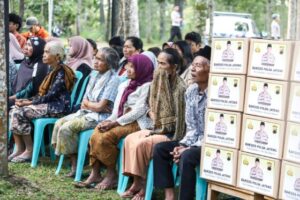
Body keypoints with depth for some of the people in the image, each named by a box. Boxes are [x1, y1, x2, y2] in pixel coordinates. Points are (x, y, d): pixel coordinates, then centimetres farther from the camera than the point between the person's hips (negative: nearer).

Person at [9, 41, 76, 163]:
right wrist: (27, 100, 0)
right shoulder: (53, 71, 18)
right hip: (49, 105, 9)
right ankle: (19, 149, -9)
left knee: (20, 113, -20)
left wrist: (30, 102, -13)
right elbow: (44, 93, 15)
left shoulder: (62, 72, -11)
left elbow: (51, 95, -17)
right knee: (15, 111, -6)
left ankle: (29, 151, -12)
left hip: (57, 108, -9)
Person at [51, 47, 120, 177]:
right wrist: (94, 106, -10)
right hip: (86, 113, 9)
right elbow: (84, 101, 11)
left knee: (66, 128, -22)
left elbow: (100, 107, -17)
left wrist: (87, 104, 1)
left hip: (100, 117, -9)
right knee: (59, 123, -7)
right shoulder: (94, 76, 12)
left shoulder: (113, 80, -13)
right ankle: (73, 163, -5)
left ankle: (76, 165, -9)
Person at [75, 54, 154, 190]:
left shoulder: (147, 86, -3)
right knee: (95, 136, -19)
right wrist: (109, 120, -7)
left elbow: (139, 111, -13)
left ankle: (112, 175, -15)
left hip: (138, 123, -7)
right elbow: (117, 109, 15)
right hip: (121, 121, 7)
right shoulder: (124, 85, 21)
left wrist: (115, 122, -16)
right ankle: (95, 174, -17)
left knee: (106, 137, -27)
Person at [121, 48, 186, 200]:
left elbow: (179, 118, -18)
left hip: (171, 133, -8)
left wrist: (162, 127, -14)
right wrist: (152, 113, 0)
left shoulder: (180, 87, -17)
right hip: (158, 128, 8)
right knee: (130, 139, -9)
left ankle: (142, 184, -9)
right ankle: (137, 183, -8)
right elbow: (152, 107, 21)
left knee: (141, 144, -23)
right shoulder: (159, 82, 8)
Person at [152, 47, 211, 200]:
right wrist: (183, 144, -10)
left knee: (186, 157, -34)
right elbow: (191, 127, 8)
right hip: (194, 141, 9)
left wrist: (190, 148, -22)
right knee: (159, 149, -4)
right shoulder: (190, 91, 4)